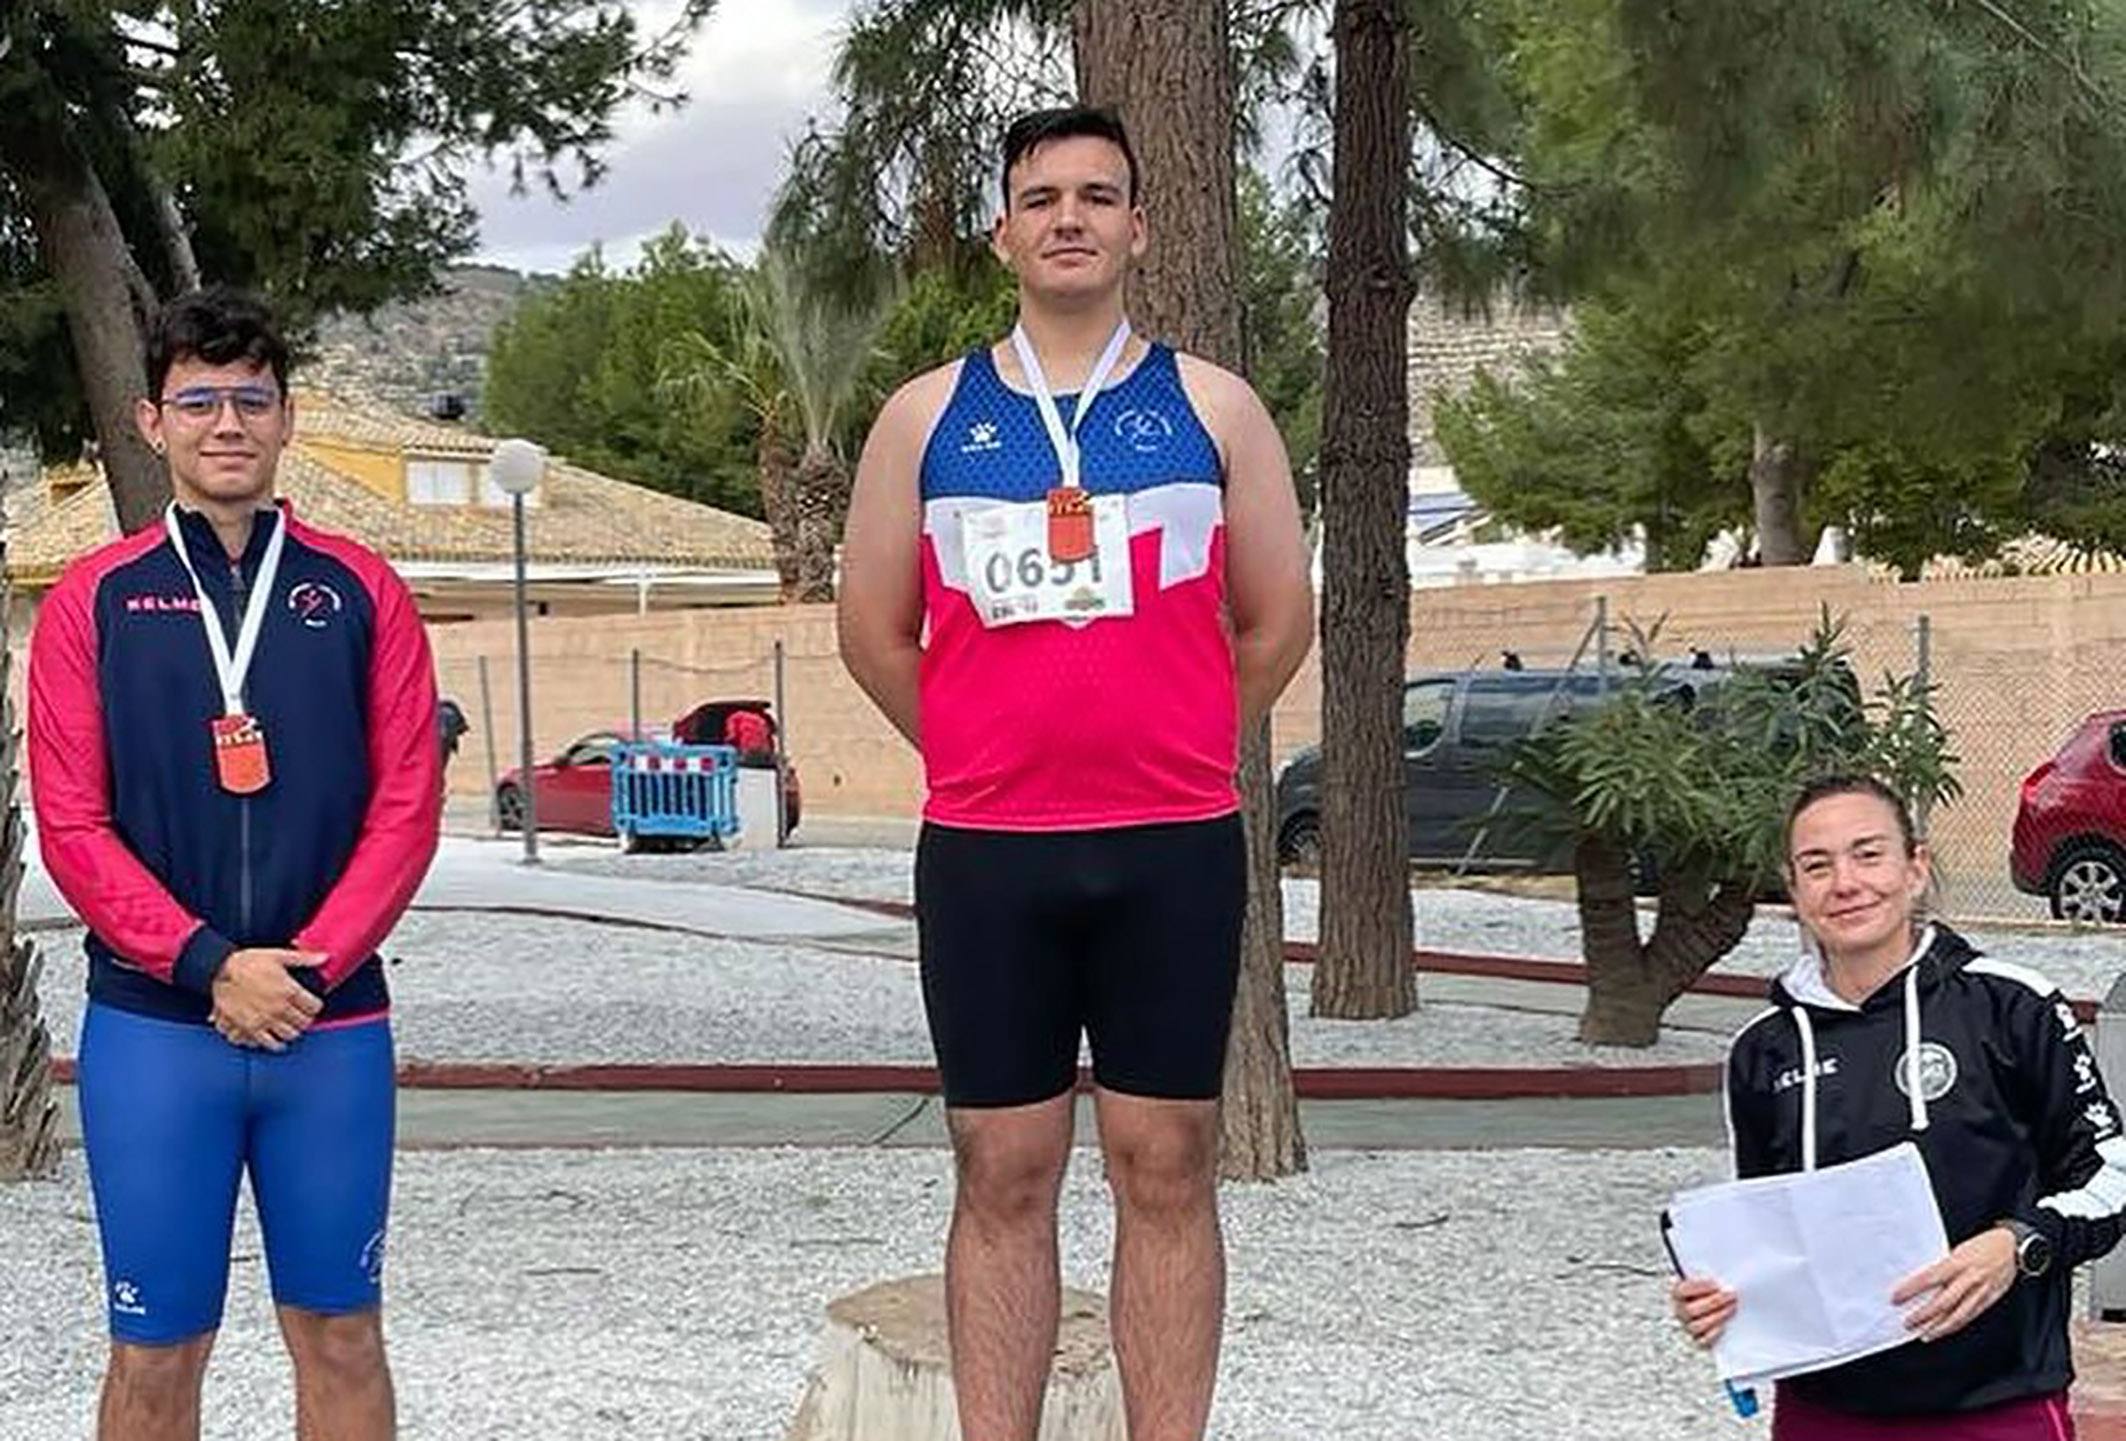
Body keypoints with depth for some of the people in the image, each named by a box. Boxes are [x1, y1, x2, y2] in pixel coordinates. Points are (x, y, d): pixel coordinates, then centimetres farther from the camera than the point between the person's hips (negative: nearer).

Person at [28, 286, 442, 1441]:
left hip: (331, 1025, 1)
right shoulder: (93, 601, 3)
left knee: (338, 1331, 8)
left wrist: (310, 967, -10)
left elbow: (406, 805, 2)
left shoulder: (359, 593, 5)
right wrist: (207, 965, -12)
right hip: (152, 1025, -1)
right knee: (155, 1347, 4)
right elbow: (71, 824, -2)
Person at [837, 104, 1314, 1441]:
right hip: (984, 853, 1)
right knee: (1002, 1176, 5)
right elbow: (875, 632, 12)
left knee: (1167, 1170, 4)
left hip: (1175, 849, 0)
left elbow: (1279, 620, 10)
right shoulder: (927, 415, 7)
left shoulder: (1211, 407, 5)